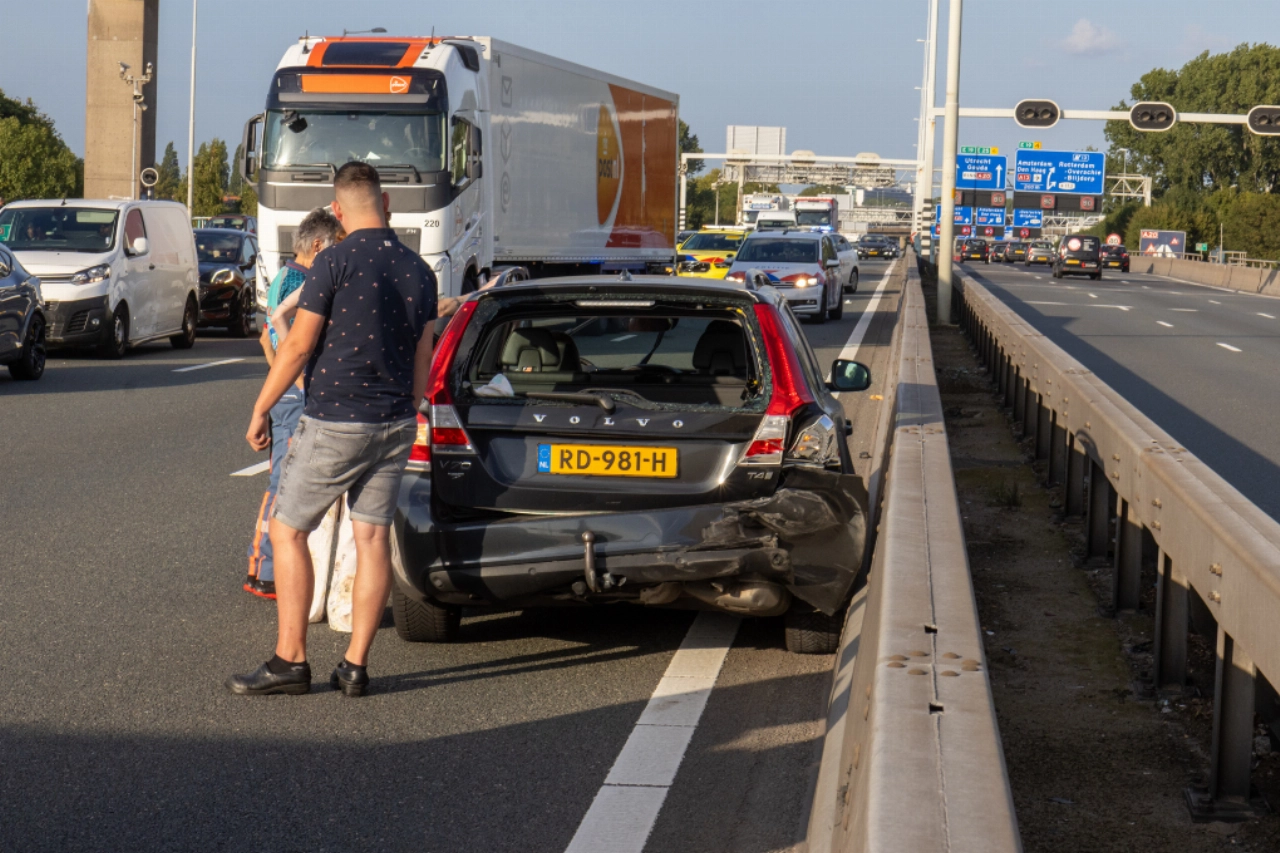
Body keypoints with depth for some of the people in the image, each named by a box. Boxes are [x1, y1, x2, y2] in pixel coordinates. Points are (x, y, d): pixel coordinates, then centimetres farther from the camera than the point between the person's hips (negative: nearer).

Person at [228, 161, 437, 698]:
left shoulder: (336, 262, -13)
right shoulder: (419, 270, 6)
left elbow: (298, 347, -11)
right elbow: (423, 360, 11)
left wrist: (260, 409, -1)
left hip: (335, 423, -6)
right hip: (394, 423, 6)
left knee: (288, 531, 5)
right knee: (374, 539, 7)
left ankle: (290, 660, 4)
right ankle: (356, 666, 8)